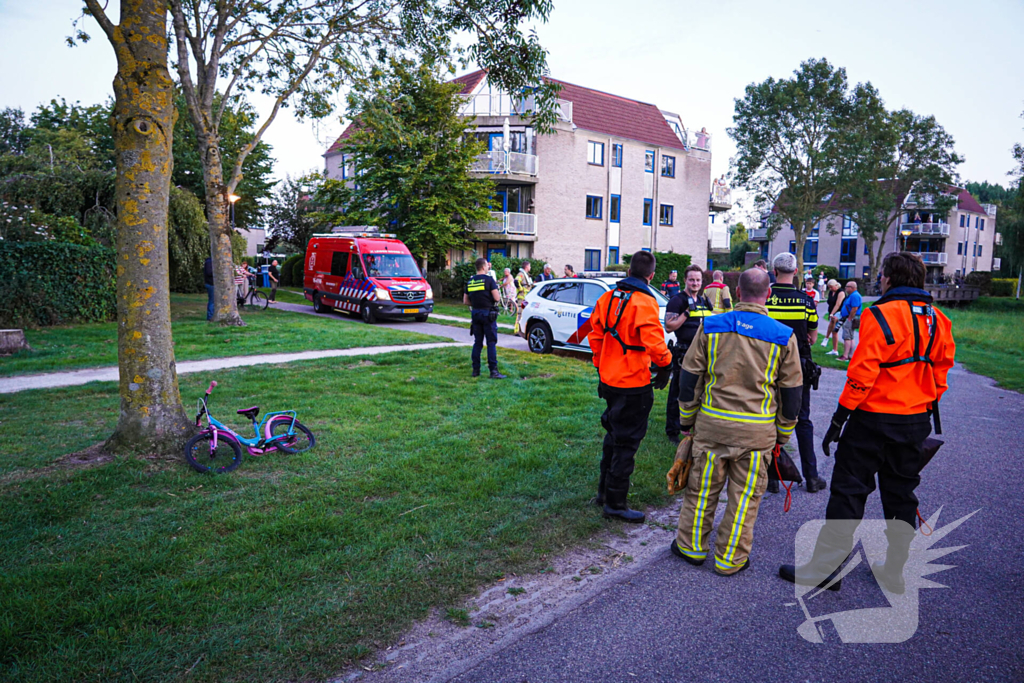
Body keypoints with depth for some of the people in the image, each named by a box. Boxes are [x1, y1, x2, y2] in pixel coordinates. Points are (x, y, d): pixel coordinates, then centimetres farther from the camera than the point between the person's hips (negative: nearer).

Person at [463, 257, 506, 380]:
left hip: (475, 313, 5)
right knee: (491, 343, -3)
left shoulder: (470, 281, 8)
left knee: (477, 342, 12)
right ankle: (493, 371, -6)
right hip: (488, 313, -5)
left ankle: (475, 370, 13)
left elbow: (465, 300, 12)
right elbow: (497, 298, -14)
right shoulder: (489, 279, -9)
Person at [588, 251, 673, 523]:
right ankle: (615, 503, 11)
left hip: (609, 379, 7)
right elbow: (654, 343, -24)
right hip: (634, 384, -7)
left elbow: (596, 336, 10)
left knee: (614, 435, 22)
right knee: (627, 442, 3)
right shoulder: (644, 302, -18)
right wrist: (665, 365, -5)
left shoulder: (608, 297, 5)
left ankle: (604, 491, 32)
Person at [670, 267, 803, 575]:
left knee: (702, 489, 15)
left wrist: (688, 419, 13)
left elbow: (690, 377, 2)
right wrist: (783, 434, 16)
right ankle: (730, 558, 22)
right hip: (758, 430, -1)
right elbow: (791, 392, 4)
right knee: (745, 496, 12)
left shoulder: (710, 326, -2)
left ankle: (692, 546, 29)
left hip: (712, 423, 1)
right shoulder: (784, 336, -3)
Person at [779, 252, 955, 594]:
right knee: (901, 494, 15)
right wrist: (927, 408, 21)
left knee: (848, 491, 0)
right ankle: (895, 572, 25)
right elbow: (941, 370, 11)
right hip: (917, 422, 7)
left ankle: (825, 568, 6)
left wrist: (839, 417, -13)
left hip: (875, 419, -6)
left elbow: (862, 373, -18)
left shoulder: (880, 315, -15)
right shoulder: (938, 320, 6)